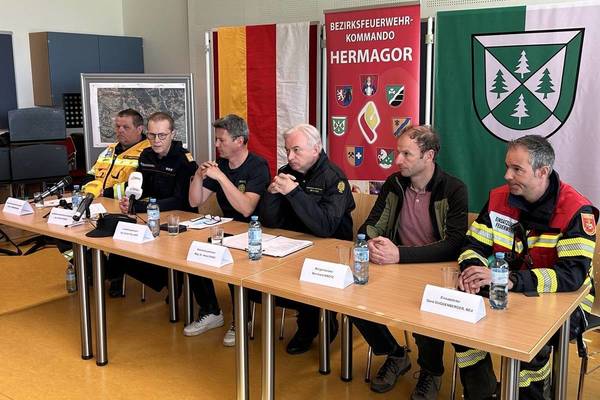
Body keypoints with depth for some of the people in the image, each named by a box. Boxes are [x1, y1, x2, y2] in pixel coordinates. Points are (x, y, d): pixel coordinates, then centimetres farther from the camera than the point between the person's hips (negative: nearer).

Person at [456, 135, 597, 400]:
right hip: (507, 296, 5)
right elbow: (474, 245, 4)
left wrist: (507, 279, -36)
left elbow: (573, 274, -26)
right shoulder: (499, 198, -1)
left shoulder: (576, 210, -17)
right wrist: (471, 269, -22)